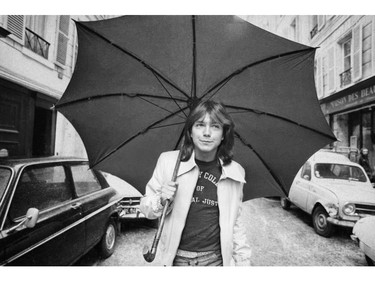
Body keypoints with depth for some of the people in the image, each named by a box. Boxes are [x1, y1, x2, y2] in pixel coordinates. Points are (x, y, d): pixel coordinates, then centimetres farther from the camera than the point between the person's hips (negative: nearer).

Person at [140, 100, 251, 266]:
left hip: (215, 259, 1)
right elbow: (145, 208, -3)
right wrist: (162, 200, -22)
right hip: (177, 258, 0)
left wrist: (243, 262, 5)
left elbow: (235, 222, 4)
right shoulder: (168, 161, -12)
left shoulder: (236, 172, -7)